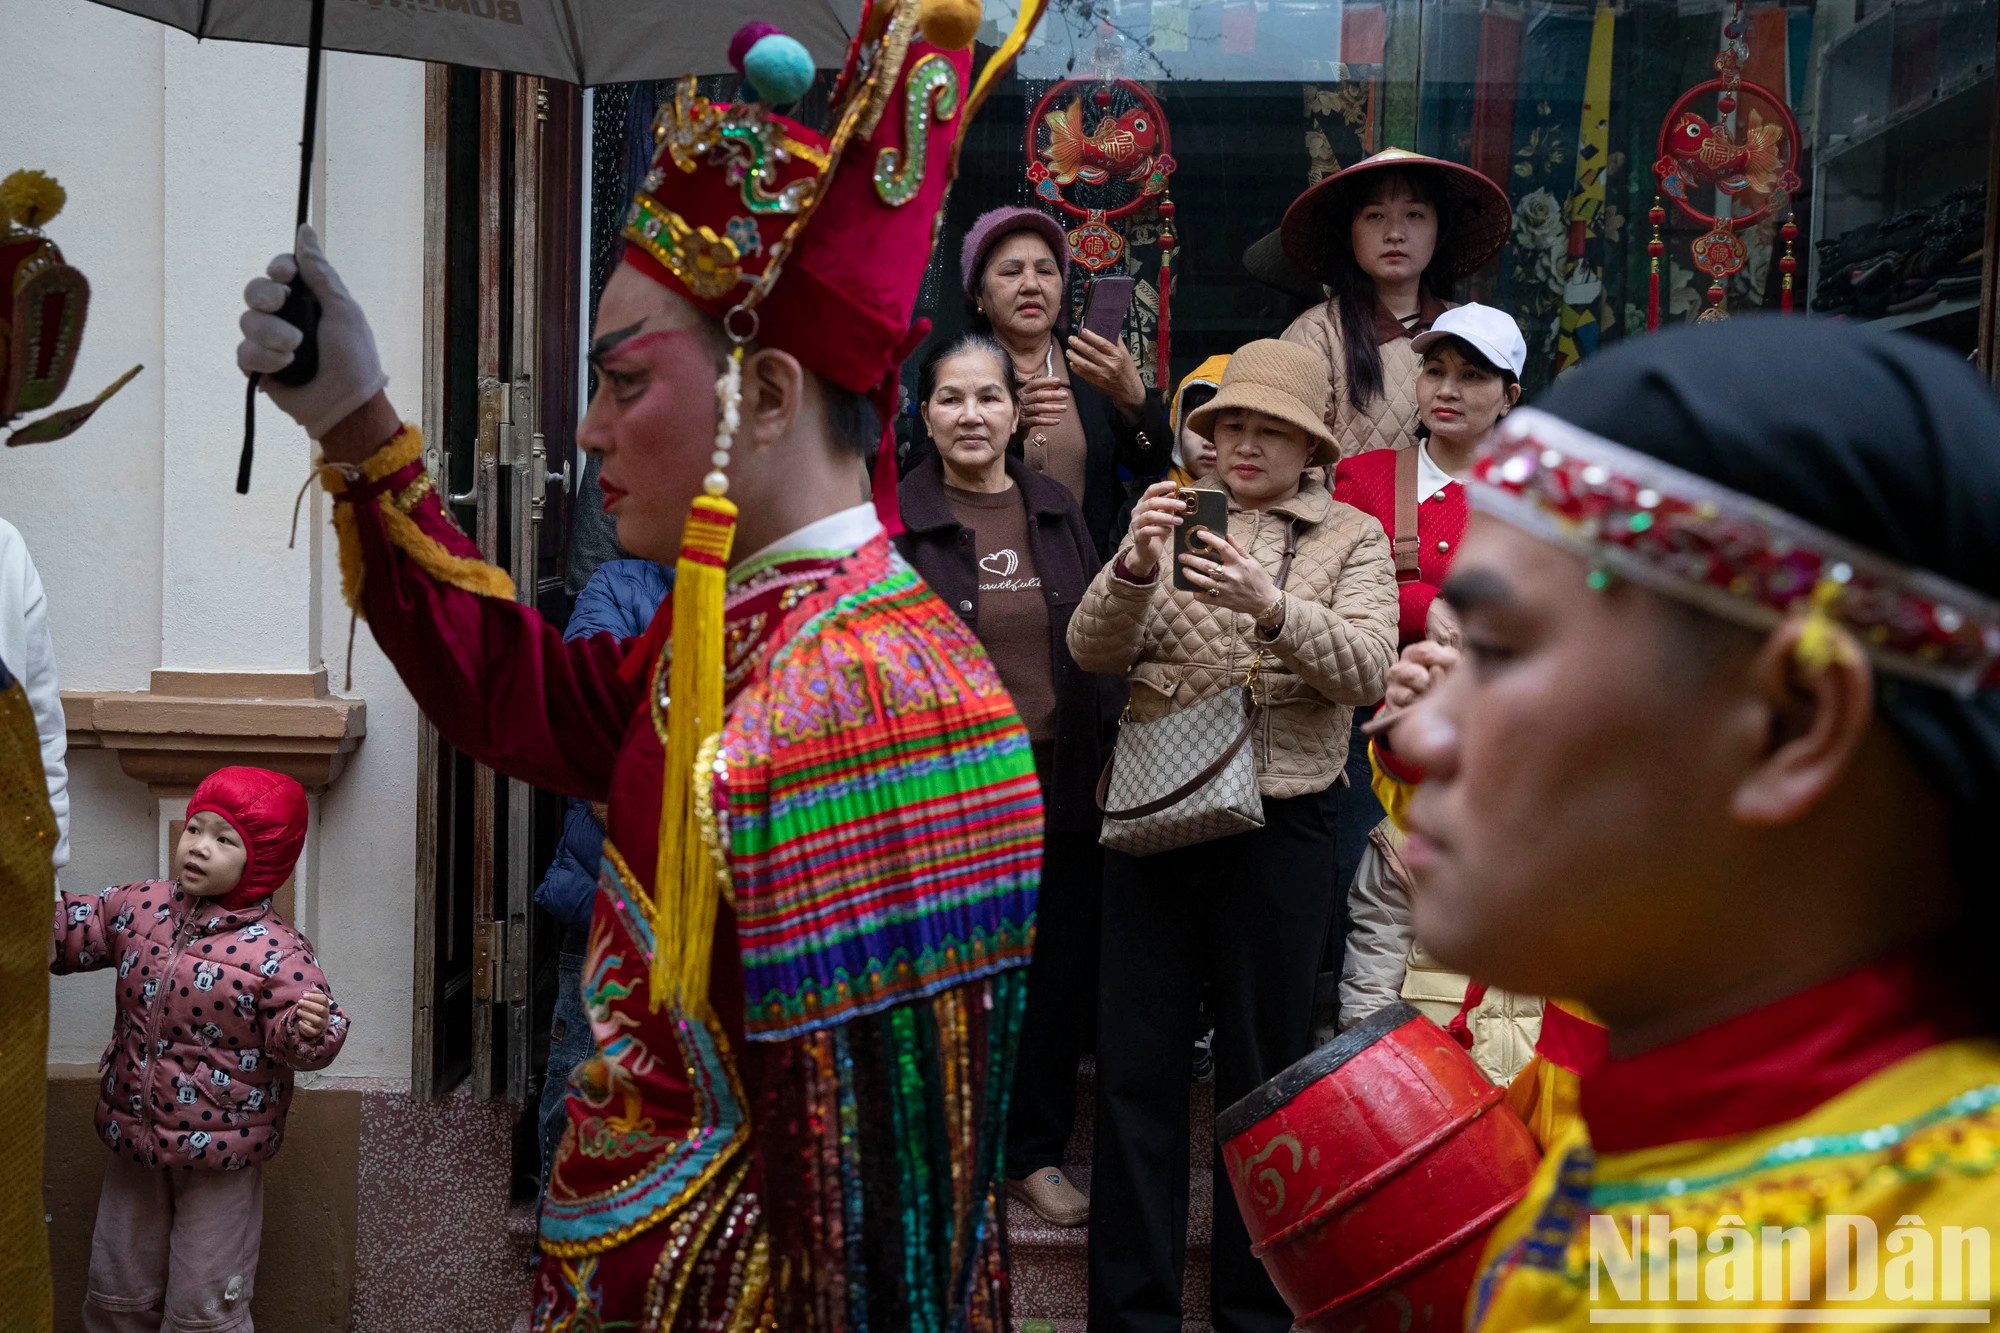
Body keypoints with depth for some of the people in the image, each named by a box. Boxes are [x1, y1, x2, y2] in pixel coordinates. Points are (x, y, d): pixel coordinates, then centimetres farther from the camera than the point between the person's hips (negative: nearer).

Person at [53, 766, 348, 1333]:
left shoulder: (276, 951, -19)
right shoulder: (138, 906, -2)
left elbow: (298, 1046, -19)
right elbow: (75, 929, 13)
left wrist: (310, 1030, -41)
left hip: (220, 1152, -5)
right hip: (134, 1137, 6)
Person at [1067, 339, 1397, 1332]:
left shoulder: (1351, 537, 6)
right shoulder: (1174, 521, 11)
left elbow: (1368, 669, -8)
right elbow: (1092, 652, 0)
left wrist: (1273, 608, -25)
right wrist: (1134, 569, -19)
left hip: (1278, 827, -1)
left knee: (1263, 1070, 8)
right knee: (1135, 1063, 4)